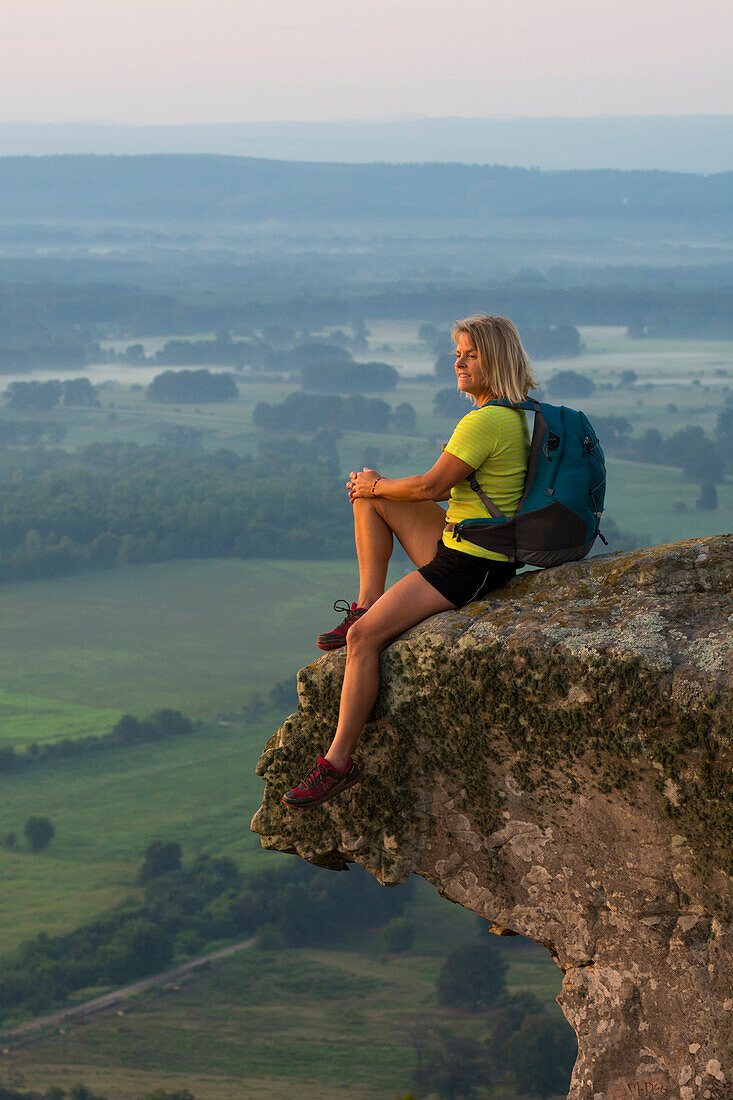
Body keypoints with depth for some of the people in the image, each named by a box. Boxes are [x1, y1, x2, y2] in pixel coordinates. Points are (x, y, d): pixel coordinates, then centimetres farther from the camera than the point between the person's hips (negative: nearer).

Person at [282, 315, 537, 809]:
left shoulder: (484, 422, -21)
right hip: (458, 544, 10)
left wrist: (375, 485, 0)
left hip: (469, 565, -10)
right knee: (368, 494, 16)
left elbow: (432, 487, -19)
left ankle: (338, 762, -11)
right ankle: (368, 605, 16)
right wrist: (376, 487, 13)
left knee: (364, 637, -15)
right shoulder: (513, 415, 11)